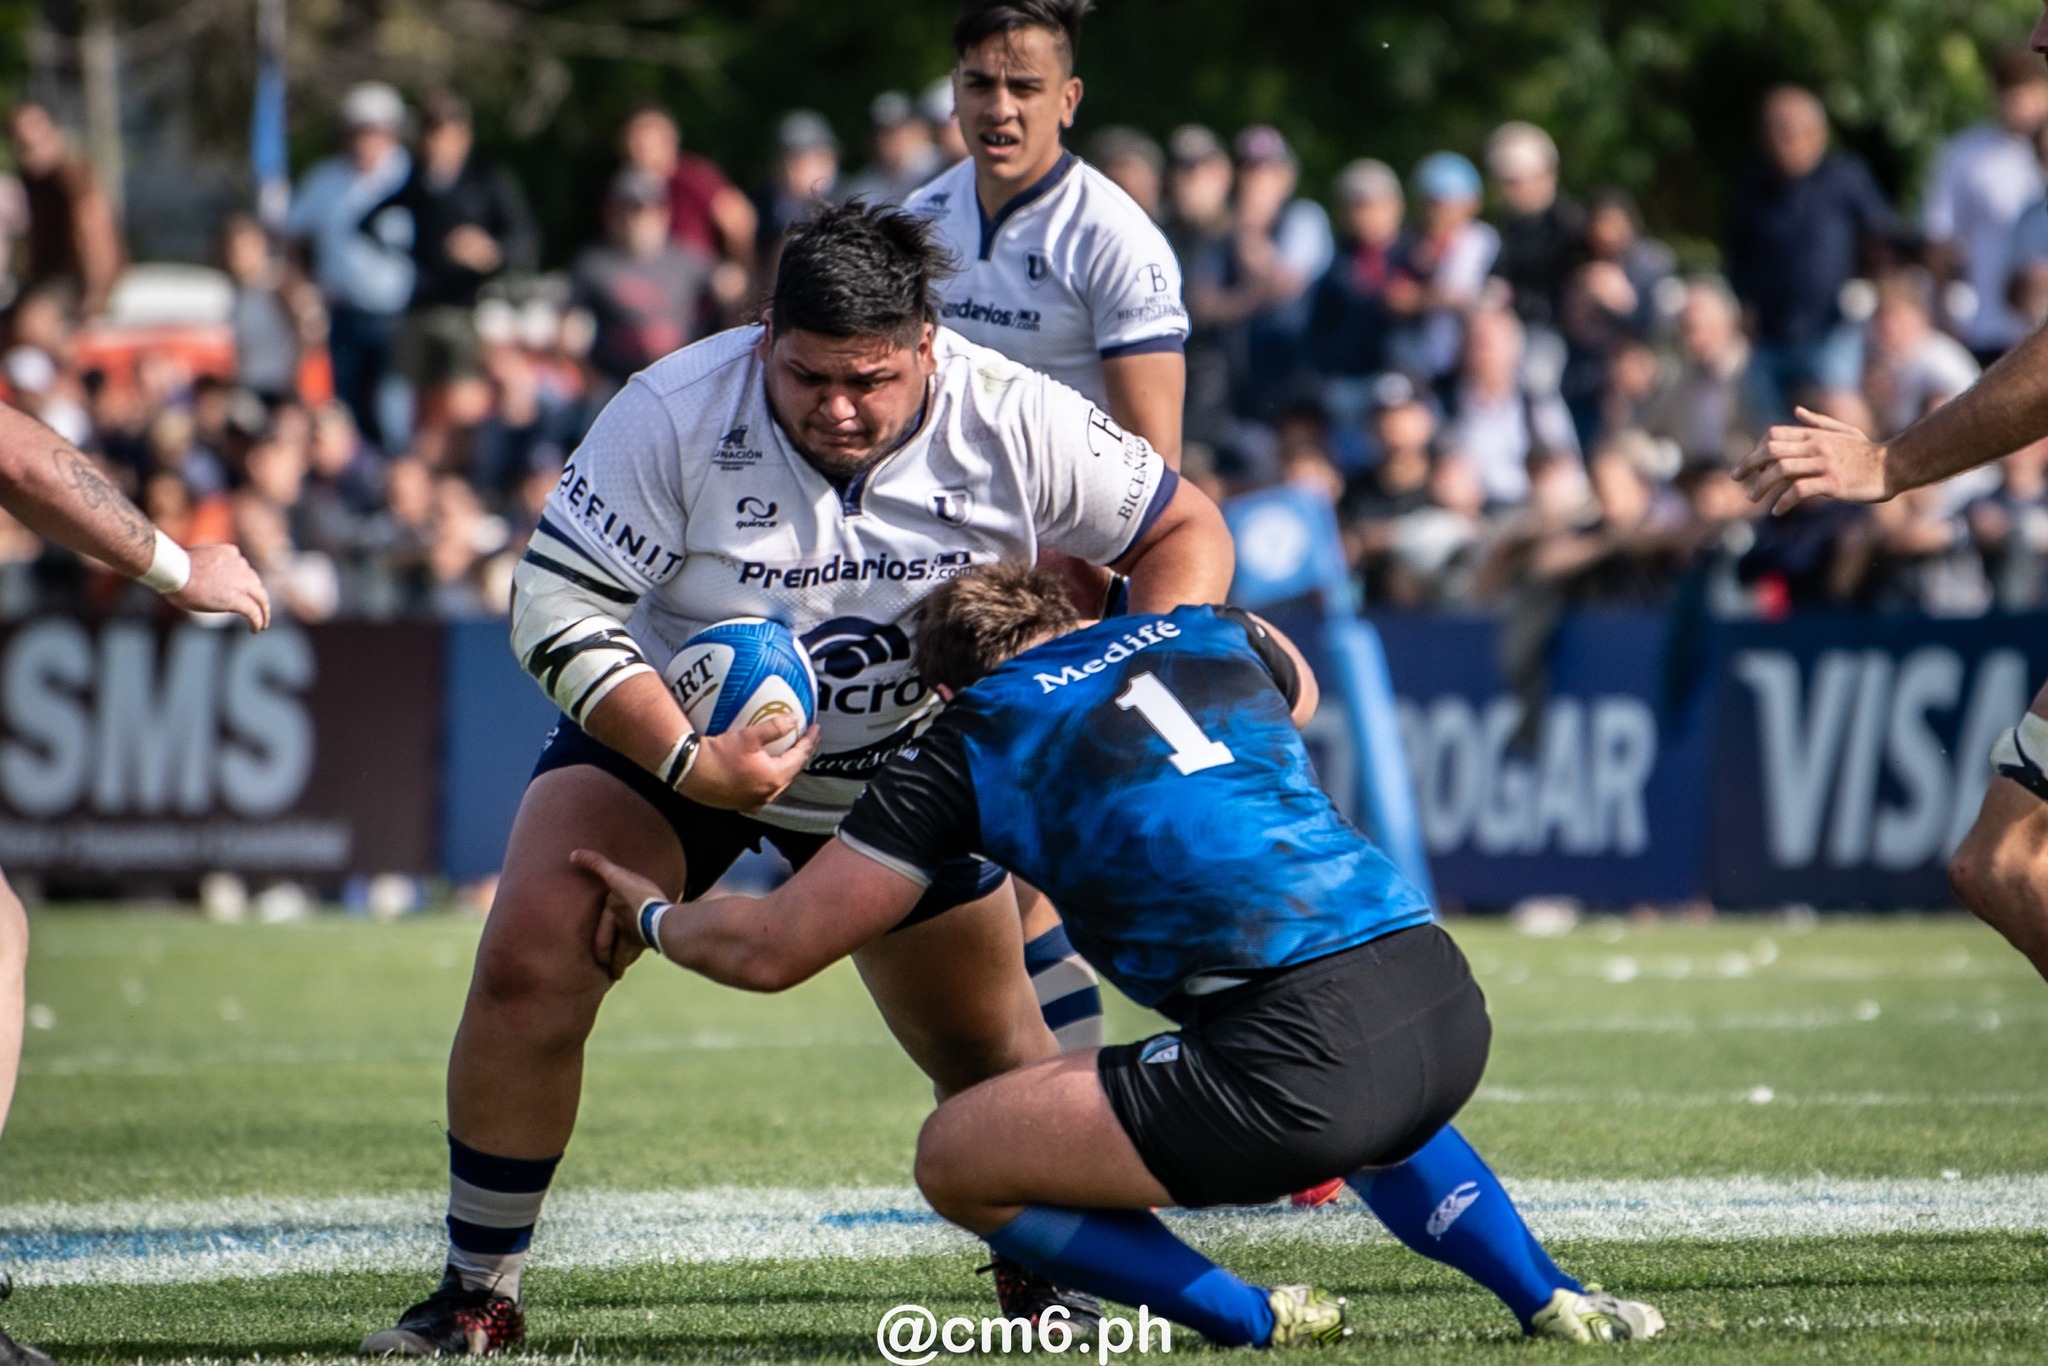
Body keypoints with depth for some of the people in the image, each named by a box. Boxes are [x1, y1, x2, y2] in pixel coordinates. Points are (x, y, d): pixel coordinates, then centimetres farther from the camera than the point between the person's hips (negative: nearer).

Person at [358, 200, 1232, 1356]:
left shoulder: (1014, 422, -23)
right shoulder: (676, 412, -28)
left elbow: (1187, 531, -10)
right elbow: (558, 601, -25)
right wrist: (688, 763, -36)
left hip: (908, 771, 2)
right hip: (669, 733, -1)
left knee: (993, 1058, 6)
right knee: (527, 966, -20)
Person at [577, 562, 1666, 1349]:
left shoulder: (970, 741, 9)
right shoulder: (1202, 631, 21)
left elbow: (772, 948, 13)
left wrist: (653, 917, 33)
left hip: (1304, 1061, -7)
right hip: (1450, 1009, 7)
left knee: (956, 1159, 7)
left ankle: (1257, 1323, 1)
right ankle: (1549, 1298, 27)